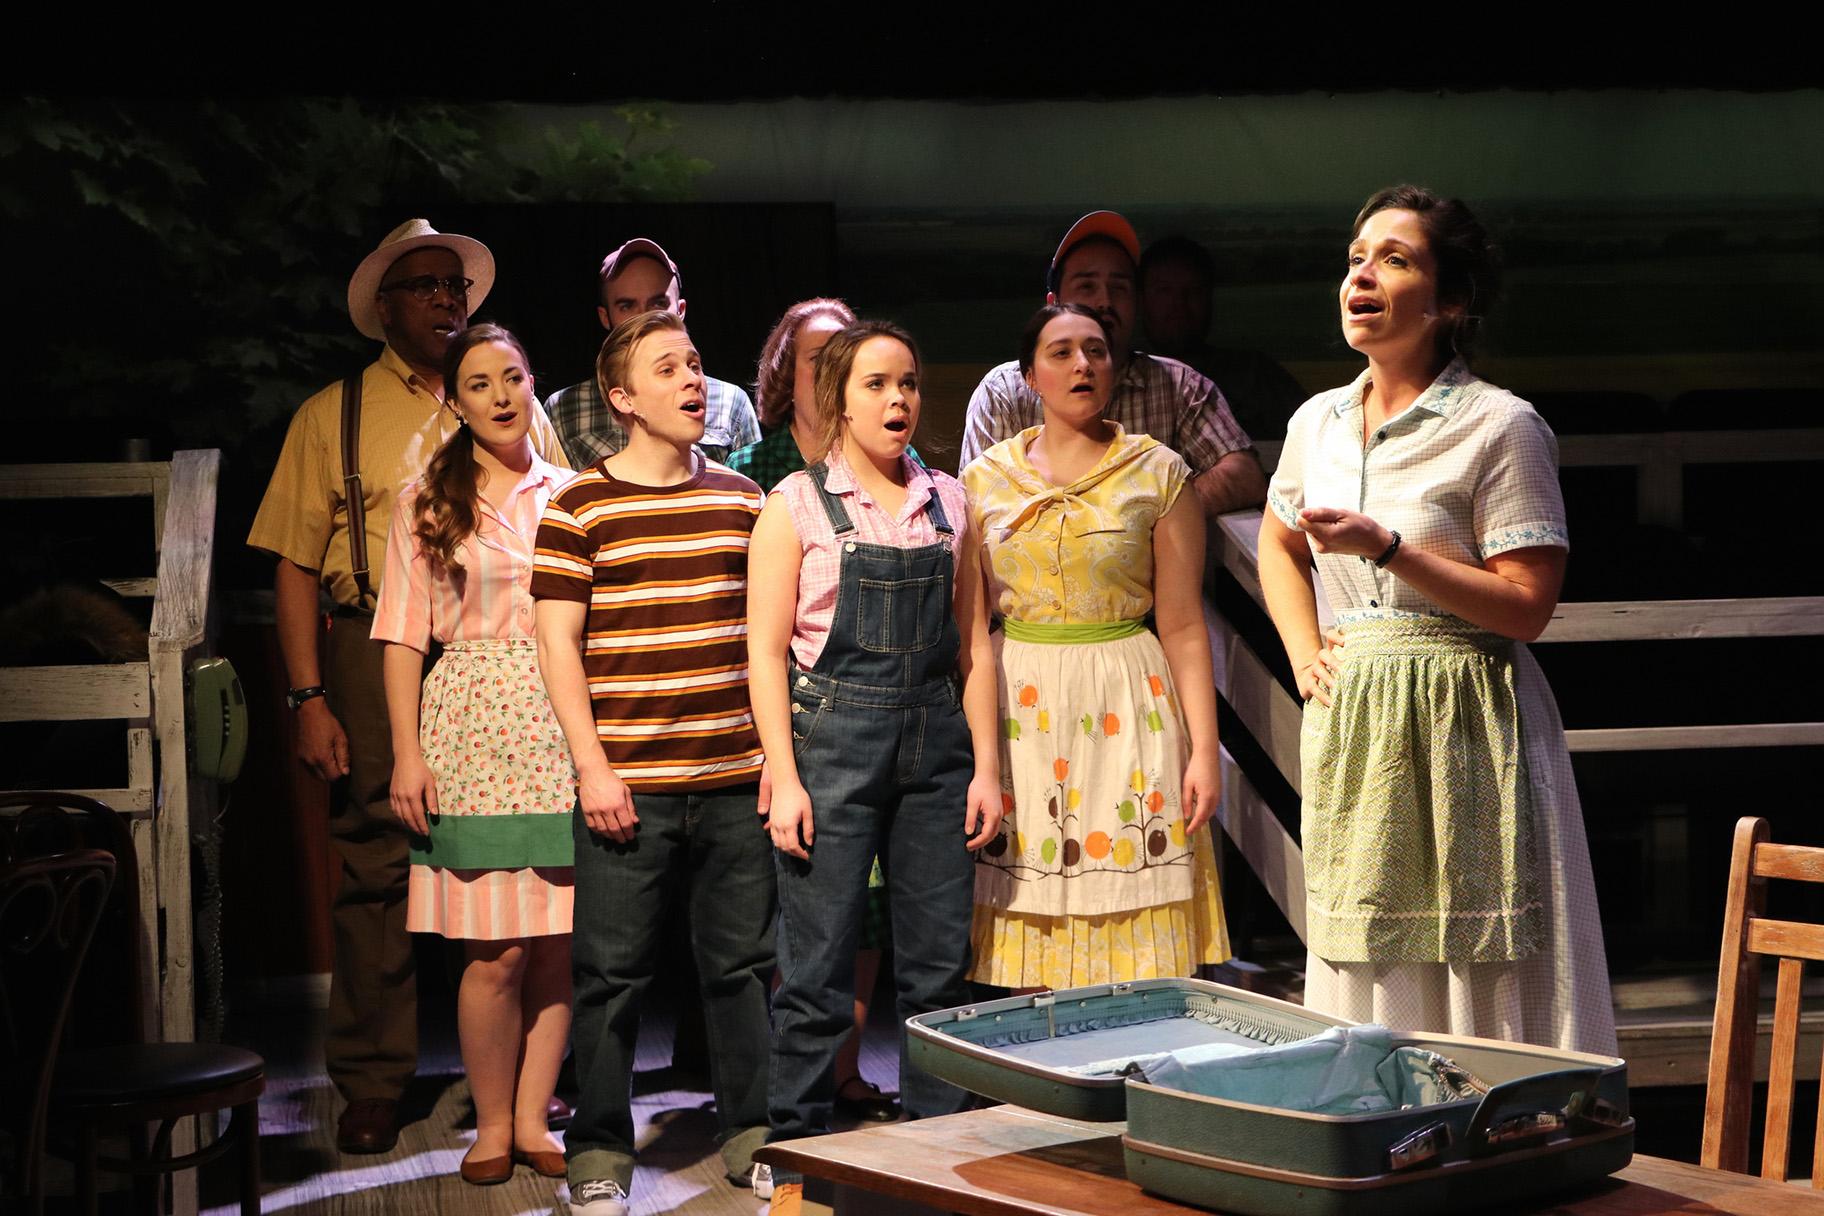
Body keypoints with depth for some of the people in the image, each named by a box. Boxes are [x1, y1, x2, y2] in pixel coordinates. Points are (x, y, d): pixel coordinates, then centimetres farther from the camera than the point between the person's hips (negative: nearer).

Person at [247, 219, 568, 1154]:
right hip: (379, 650, -1)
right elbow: (296, 564, 5)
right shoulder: (333, 414, 11)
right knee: (377, 866, -2)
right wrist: (309, 699, -5)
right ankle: (371, 1085, 7)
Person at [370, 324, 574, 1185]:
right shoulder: (427, 502, 6)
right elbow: (403, 635, 3)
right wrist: (407, 753, -6)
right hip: (472, 728, -2)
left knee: (559, 939, 1)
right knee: (495, 948, -5)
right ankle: (492, 1124, 11)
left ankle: (533, 1119, 13)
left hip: (563, 730, 2)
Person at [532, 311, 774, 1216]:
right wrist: (592, 766, -10)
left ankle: (752, 1132, 23)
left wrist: (779, 748, 10)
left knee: (744, 963, 9)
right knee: (613, 970, 3)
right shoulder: (580, 507, -2)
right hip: (628, 784, -3)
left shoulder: (741, 497, 11)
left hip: (738, 779, 4)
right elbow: (557, 645, -4)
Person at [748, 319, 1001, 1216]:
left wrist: (985, 765, 6)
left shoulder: (947, 503, 11)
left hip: (934, 743, 4)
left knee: (939, 963, 7)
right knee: (818, 970, 0)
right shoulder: (796, 504, 0)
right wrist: (784, 779, -10)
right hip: (833, 738, -4)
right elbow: (767, 648, -3)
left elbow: (973, 643, 12)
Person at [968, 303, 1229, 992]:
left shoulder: (1158, 474, 2)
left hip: (1128, 707, -2)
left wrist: (1204, 749, -6)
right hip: (1019, 711, 2)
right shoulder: (986, 478, 7)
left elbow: (1183, 625, 0)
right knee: (1028, 947, 2)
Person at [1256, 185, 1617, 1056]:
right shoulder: (1317, 422, 9)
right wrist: (1304, 652, 12)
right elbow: (1277, 542, 27)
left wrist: (1385, 547, -20)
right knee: (1362, 978, 11)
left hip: (1464, 727, -6)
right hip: (1351, 727, 6)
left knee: (1481, 987, -3)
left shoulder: (1499, 426, -9)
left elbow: (1527, 606, -13)